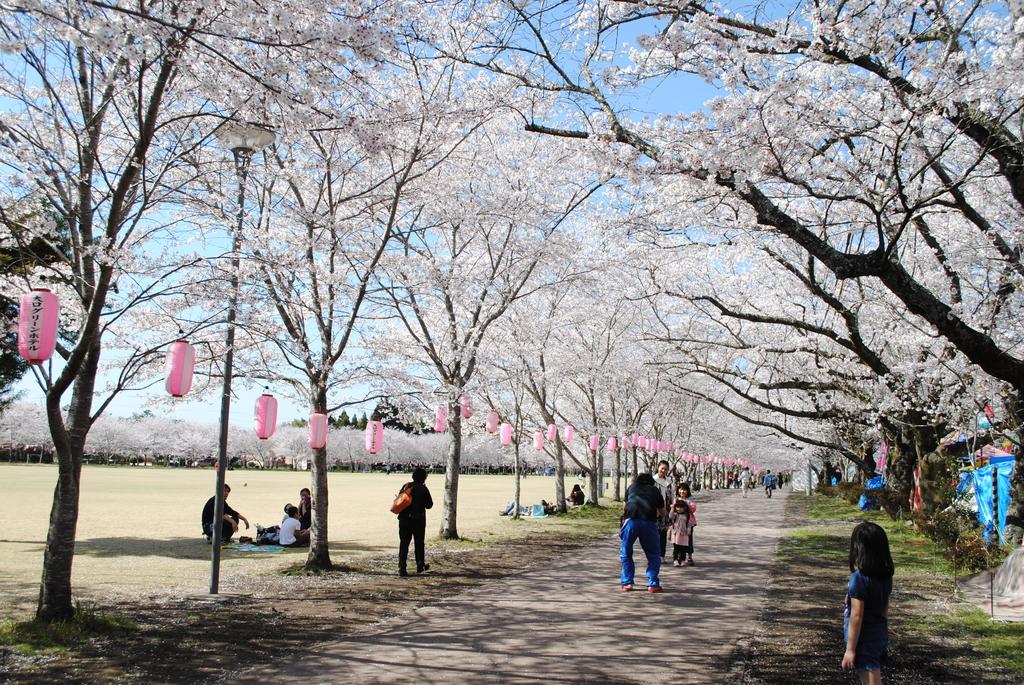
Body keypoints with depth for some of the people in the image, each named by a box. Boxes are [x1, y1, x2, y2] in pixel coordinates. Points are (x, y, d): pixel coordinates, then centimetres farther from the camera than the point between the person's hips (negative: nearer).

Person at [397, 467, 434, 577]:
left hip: (404, 520, 2)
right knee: (419, 543, 15)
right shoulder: (423, 489, -10)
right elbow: (429, 505, -4)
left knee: (403, 544, 3)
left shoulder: (406, 486, 2)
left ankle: (402, 568, -5)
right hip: (418, 520, -2)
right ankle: (420, 565, 27)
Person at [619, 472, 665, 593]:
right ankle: (653, 584, 11)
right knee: (653, 555, 15)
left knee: (626, 553, 17)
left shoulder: (632, 487, 26)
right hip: (649, 522, 0)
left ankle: (627, 583, 15)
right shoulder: (655, 490, 25)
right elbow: (662, 513, 30)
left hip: (631, 520, 0)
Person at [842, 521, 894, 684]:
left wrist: (850, 649, -15)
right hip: (880, 635, 8)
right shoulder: (886, 575, 0)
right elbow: (885, 608, 10)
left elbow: (856, 616, -20)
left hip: (864, 640, -8)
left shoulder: (859, 578, -22)